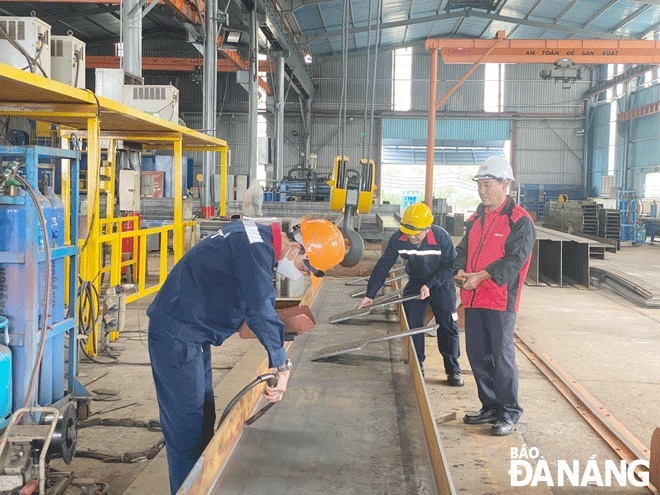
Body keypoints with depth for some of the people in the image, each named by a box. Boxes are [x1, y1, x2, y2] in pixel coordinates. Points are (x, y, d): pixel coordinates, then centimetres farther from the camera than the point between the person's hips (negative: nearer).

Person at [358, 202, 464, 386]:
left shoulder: (441, 237, -28)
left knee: (448, 326, -4)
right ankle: (417, 366, 10)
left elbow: (451, 266, -19)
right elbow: (383, 266, -12)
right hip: (415, 283, 2)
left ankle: (453, 369, 7)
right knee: (412, 325, -4)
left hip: (442, 284, -2)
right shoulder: (398, 239, -21)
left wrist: (429, 285, -28)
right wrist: (370, 295, -12)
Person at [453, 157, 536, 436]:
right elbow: (463, 249, 17)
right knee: (477, 355, 12)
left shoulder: (519, 221, -8)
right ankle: (490, 407, 25)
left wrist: (481, 276, -23)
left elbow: (515, 260, -17)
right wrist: (460, 271, -4)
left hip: (501, 300, -7)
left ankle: (509, 414, 7)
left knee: (502, 356, -4)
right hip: (473, 298, 8)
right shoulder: (477, 218, 15)